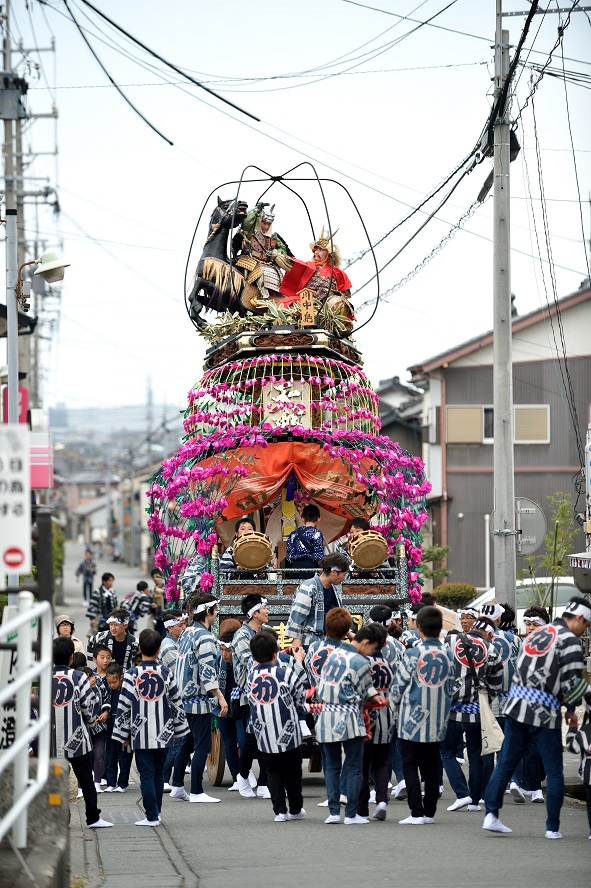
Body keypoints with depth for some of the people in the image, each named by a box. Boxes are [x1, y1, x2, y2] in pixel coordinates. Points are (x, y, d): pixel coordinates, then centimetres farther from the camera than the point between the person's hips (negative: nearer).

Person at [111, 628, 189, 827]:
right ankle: (155, 812, 17)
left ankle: (152, 816, -2)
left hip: (141, 736, -2)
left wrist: (123, 735, 3)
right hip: (164, 735, 2)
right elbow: (176, 703, 6)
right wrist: (179, 730, 17)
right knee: (159, 774, 12)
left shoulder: (132, 675, -7)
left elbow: (123, 707, -6)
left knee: (146, 775, 1)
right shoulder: (166, 673, 0)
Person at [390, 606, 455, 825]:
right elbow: (451, 687, 9)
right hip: (437, 721, 5)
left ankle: (417, 813, -4)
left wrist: (396, 705, 12)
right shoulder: (448, 655, 1)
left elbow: (398, 686, -8)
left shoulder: (413, 655, -14)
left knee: (410, 766, 2)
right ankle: (429, 812, 13)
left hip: (413, 719, -5)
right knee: (431, 767, 12)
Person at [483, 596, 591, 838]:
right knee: (554, 771, 4)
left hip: (516, 706, 6)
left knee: (505, 763, 10)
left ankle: (491, 815, 5)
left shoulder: (537, 634, 17)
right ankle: (552, 828, 6)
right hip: (545, 712, -6)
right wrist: (571, 710, 7)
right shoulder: (570, 640, -6)